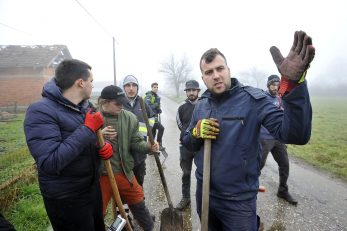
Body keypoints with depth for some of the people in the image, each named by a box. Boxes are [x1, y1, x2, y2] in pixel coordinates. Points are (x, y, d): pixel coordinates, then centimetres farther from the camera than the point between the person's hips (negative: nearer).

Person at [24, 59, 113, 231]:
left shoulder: (86, 106, 3)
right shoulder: (41, 111, -22)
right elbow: (50, 162, -32)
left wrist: (105, 146, -8)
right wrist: (87, 129, -28)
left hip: (93, 186, 8)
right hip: (65, 199, -7)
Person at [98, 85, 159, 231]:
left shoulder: (129, 118, -6)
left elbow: (135, 142, -1)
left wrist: (149, 147, -19)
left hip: (124, 171, 3)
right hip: (100, 173, -2)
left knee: (138, 204, 21)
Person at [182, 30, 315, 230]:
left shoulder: (253, 99, -16)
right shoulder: (201, 105, 0)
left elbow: (296, 135, -28)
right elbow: (187, 143, 6)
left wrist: (293, 83, -40)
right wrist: (197, 133, -16)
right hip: (204, 192, 6)